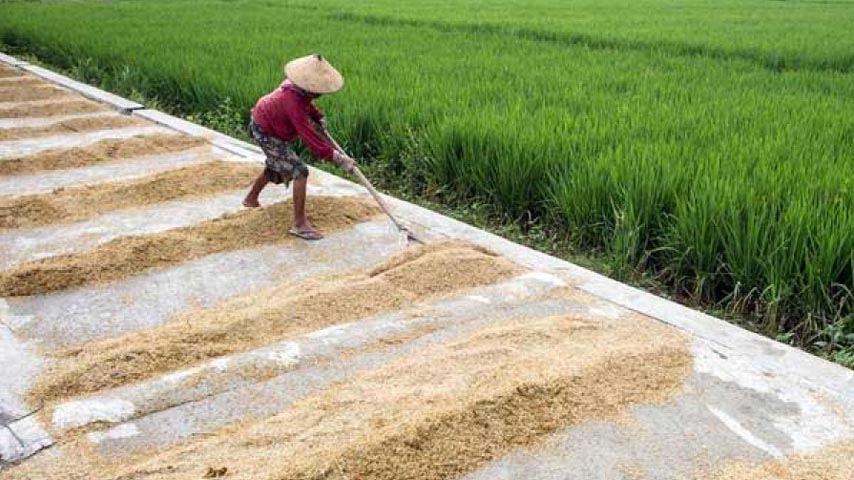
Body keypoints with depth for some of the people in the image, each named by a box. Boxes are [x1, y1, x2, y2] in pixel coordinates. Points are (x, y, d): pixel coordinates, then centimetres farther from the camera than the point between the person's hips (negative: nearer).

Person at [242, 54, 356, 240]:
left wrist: (318, 117, 0)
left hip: (263, 122, 10)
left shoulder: (297, 85, -13)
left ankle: (251, 199, 53)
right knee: (299, 172, -16)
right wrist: (338, 158, -38)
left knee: (275, 167, 30)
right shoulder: (293, 103, -38)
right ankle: (300, 224, -13)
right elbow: (310, 139, -39)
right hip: (266, 134, -10)